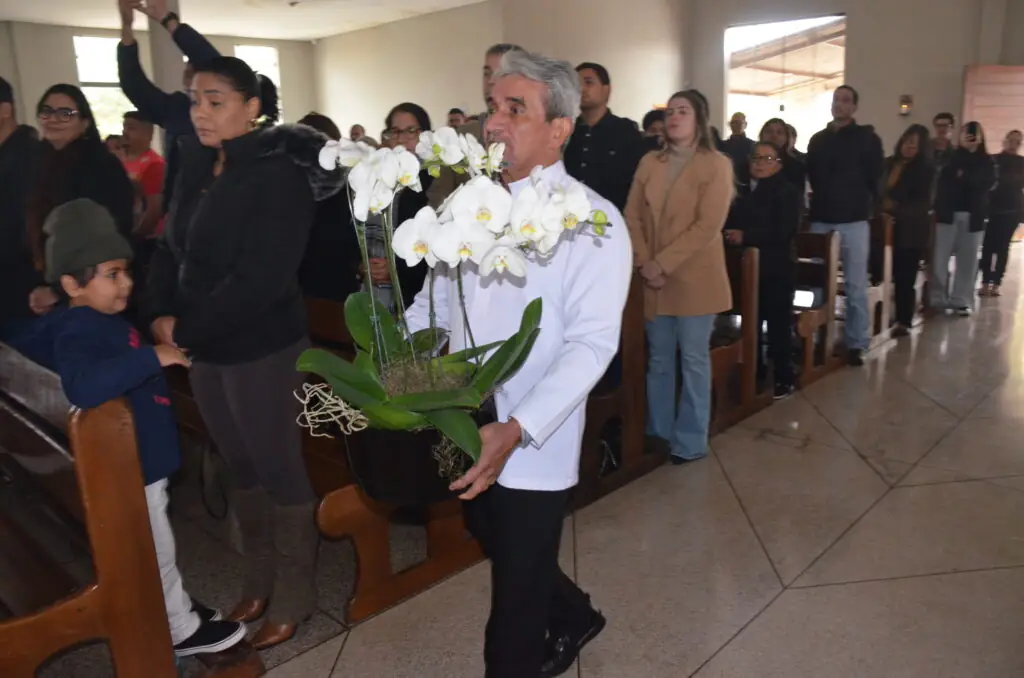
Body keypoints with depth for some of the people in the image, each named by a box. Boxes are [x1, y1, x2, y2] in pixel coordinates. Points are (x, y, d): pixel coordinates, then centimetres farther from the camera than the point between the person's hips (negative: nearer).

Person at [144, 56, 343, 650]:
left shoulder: (278, 172, -15)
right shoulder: (200, 168, 7)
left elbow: (263, 277, -22)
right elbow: (171, 248, 10)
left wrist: (186, 329, -17)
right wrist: (160, 314, -7)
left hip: (262, 347, -7)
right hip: (205, 348, 7)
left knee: (279, 468, 6)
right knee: (242, 467, 18)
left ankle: (293, 594, 25)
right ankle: (258, 581, 37)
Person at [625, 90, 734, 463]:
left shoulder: (716, 165, -5)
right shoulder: (649, 162, 9)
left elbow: (708, 226, -14)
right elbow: (632, 215, 6)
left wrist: (663, 264, -17)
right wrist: (644, 263, -8)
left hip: (695, 278, -4)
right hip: (653, 278, 4)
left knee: (693, 359, 4)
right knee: (658, 359, 12)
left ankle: (690, 441, 15)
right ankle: (657, 433, 25)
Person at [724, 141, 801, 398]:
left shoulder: (788, 192, -4)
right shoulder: (742, 191, 15)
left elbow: (785, 231, -17)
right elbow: (730, 221, 17)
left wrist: (745, 236, -20)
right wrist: (730, 234, -6)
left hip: (776, 269, -6)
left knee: (778, 323, 0)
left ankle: (784, 378, 10)